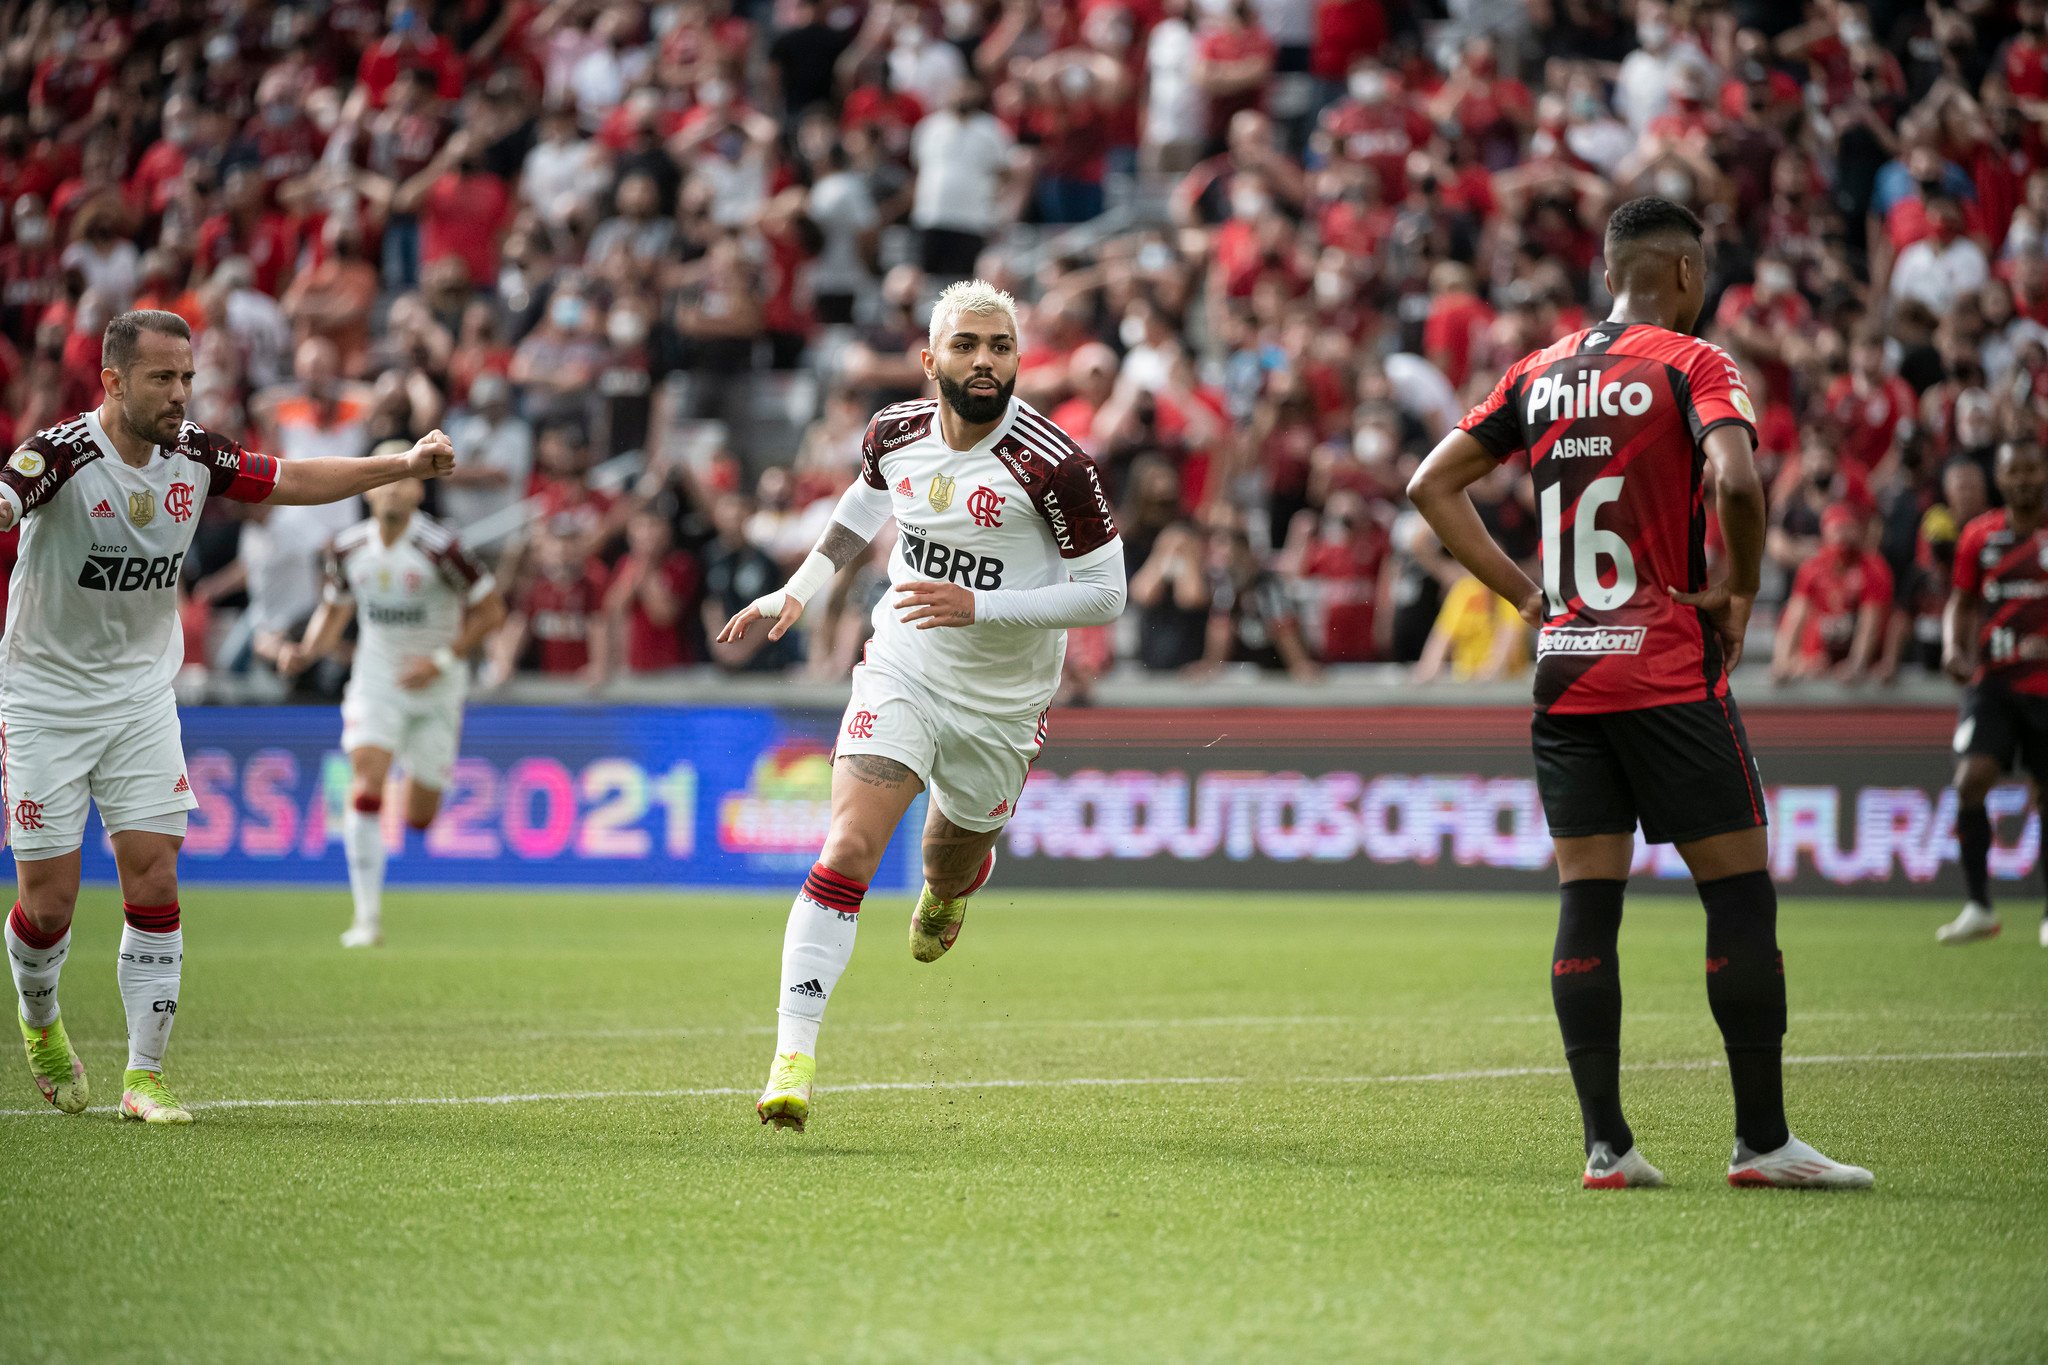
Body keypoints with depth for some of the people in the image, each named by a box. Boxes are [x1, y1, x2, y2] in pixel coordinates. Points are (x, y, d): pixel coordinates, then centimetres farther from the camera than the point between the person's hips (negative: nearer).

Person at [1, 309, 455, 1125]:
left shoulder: (192, 454, -4)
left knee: (154, 887, -6)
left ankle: (144, 1076, 1)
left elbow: (291, 481, 10)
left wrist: (404, 466, 4)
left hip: (141, 692, 4)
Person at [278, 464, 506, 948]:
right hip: (376, 679, 2)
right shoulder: (348, 548, -3)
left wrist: (442, 660, -17)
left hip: (435, 689, -2)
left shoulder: (438, 547, -17)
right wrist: (306, 652, -4)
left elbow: (490, 610, -9)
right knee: (366, 785, -21)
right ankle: (368, 917, -19)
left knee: (418, 818, 3)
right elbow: (335, 609, 14)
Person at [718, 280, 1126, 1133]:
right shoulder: (894, 434, -6)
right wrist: (798, 591, 13)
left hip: (999, 707, -1)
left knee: (950, 867, 19)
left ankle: (947, 894, 61)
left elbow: (1104, 593, -16)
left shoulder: (1052, 466, -21)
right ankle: (793, 1056, -20)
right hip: (900, 674, 1)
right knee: (848, 848, -18)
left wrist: (979, 606, -25)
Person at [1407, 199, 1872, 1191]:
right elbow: (1735, 479, -23)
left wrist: (1524, 591, 12)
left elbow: (1431, 485, 13)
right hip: (1667, 672, -6)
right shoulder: (1692, 364, -6)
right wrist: (1740, 590, -8)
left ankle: (1605, 1143, 2)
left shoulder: (1538, 373, 12)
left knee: (1587, 902, 5)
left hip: (1563, 669, 6)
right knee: (1739, 890, 2)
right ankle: (1761, 1138, 2)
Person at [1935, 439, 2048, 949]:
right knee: (1971, 778, -18)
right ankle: (1978, 907, -10)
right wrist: (1953, 648, -4)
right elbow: (1961, 602, 14)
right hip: (1992, 680, 1)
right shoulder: (1979, 536, 5)